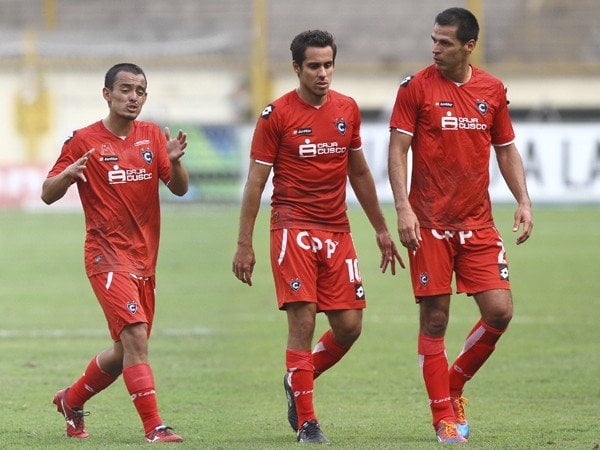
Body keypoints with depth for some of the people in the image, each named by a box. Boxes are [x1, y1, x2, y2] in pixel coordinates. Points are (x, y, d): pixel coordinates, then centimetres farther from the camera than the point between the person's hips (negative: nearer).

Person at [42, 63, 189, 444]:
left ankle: (72, 400, 35)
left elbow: (180, 189, 3)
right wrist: (67, 175, -24)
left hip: (144, 261, 6)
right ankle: (154, 427, -21)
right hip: (107, 256, -6)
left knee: (127, 350, 13)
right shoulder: (84, 141, -4)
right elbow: (48, 194, -2)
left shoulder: (153, 137, 9)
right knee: (135, 338, -20)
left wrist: (175, 161, -19)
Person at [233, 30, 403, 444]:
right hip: (293, 227, -5)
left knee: (349, 326, 0)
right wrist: (244, 245, -5)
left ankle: (300, 380, 27)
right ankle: (306, 422, -4)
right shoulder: (277, 115, -4)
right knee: (302, 321, -11)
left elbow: (359, 172, 20)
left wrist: (381, 230, 20)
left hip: (337, 231, 5)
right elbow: (256, 181, -2)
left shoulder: (347, 110, 9)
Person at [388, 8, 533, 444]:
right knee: (434, 319, -2)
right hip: (430, 223, -3)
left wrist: (524, 202, 5)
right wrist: (403, 208, -15)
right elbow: (398, 149, -5)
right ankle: (444, 417, 7)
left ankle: (455, 386, 17)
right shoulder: (416, 88, -3)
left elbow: (506, 149, 16)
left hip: (478, 223, 3)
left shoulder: (492, 90, 8)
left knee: (500, 311, -6)